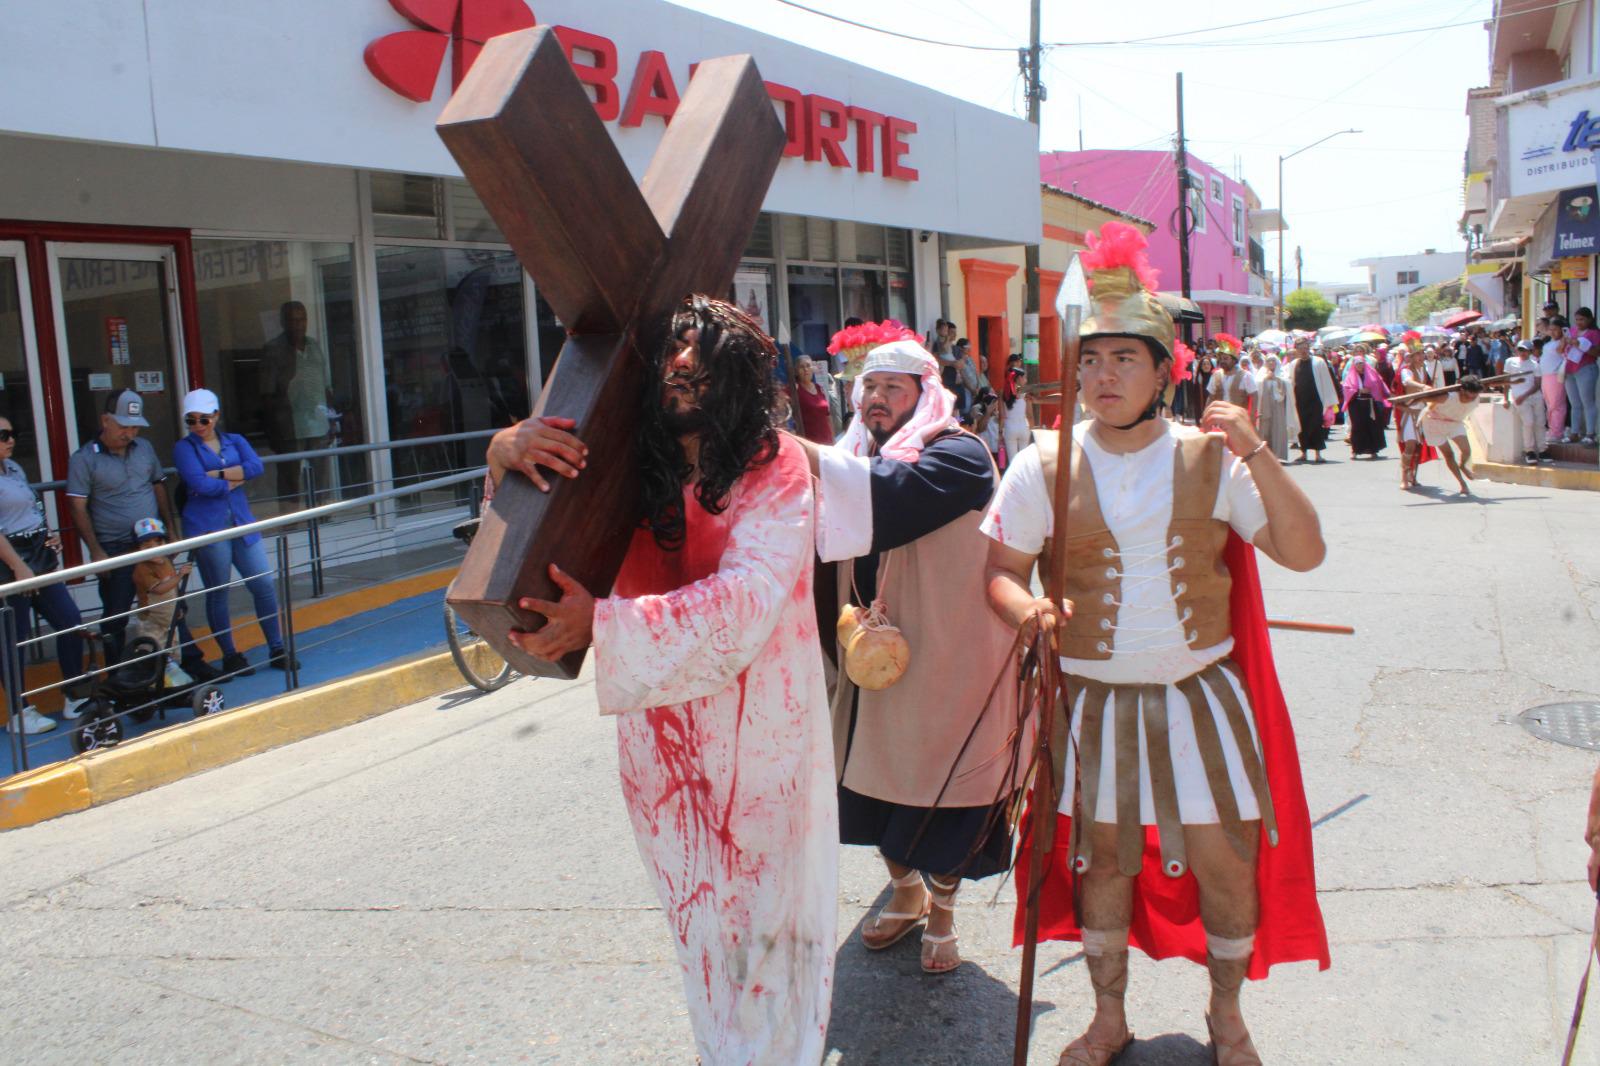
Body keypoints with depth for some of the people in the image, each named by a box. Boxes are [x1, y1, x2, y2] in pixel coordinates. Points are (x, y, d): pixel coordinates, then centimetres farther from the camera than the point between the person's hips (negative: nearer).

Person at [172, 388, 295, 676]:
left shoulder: (234, 441, 13)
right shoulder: (184, 448, 1)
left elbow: (256, 466, -7)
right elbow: (199, 484, -15)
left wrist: (217, 474, -12)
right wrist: (234, 480, -3)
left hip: (242, 523, 4)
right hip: (208, 528, -3)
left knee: (264, 585, 0)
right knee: (218, 594, 5)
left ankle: (277, 651, 11)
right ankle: (230, 656, 17)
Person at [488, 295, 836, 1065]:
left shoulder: (777, 467, -13)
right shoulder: (627, 471, -2)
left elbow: (746, 597, -25)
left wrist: (602, 621, -33)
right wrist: (506, 452, -20)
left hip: (760, 734, -3)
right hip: (662, 730, 4)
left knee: (766, 910, 12)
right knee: (697, 913, 18)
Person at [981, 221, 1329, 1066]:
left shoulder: (1209, 458, -5)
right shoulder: (1045, 466, -6)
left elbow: (1303, 553, -8)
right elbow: (1002, 569, -1)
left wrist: (1256, 457, -20)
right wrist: (1026, 610, -24)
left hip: (1200, 695, 1)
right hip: (1094, 702, 0)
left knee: (1228, 863, 5)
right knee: (1103, 861, 11)